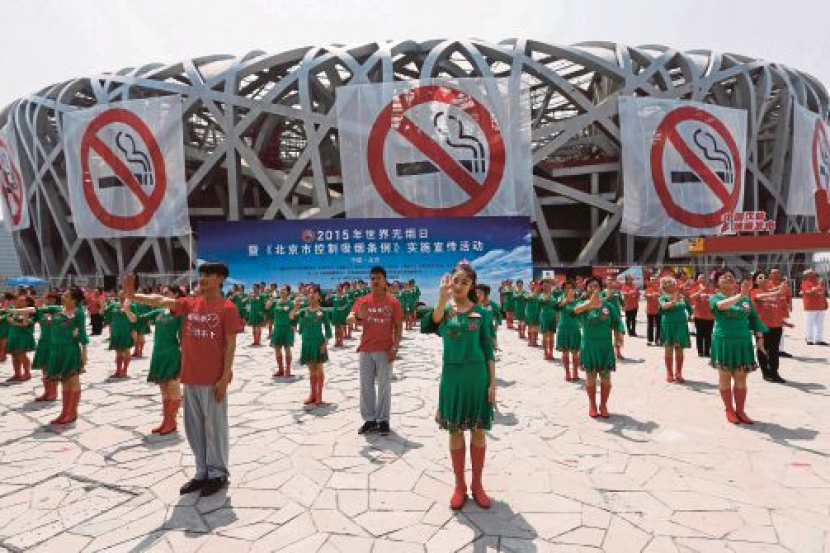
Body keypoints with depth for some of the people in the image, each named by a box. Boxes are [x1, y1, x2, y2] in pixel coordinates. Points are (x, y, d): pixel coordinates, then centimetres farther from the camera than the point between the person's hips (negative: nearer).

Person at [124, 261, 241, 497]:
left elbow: (230, 345, -11)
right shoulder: (190, 303, 7)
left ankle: (218, 474, 18)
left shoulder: (227, 308, -9)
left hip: (213, 379, -6)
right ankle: (202, 473, 27)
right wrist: (133, 295, -22)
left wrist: (224, 378, -14)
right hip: (190, 377, 6)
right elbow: (162, 301, -4)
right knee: (194, 427, 14)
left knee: (214, 426, 4)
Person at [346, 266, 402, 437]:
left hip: (385, 350, -3)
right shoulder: (362, 301, 4)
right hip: (365, 349, 3)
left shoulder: (393, 302, -3)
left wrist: (394, 347, -10)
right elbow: (349, 320, -3)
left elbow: (398, 326, -2)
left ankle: (383, 420, 14)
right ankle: (369, 419, 19)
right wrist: (356, 317, -26)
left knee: (384, 386, 3)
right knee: (366, 386, 8)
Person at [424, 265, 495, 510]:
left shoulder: (481, 313, 0)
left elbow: (488, 349, 1)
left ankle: (477, 485, 24)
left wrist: (492, 382, -4)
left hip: (478, 375, 0)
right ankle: (459, 486, 23)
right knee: (455, 431, 9)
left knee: (478, 431, 8)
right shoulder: (444, 309, 0)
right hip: (452, 375, 1)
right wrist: (442, 299, -33)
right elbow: (427, 327, -23)